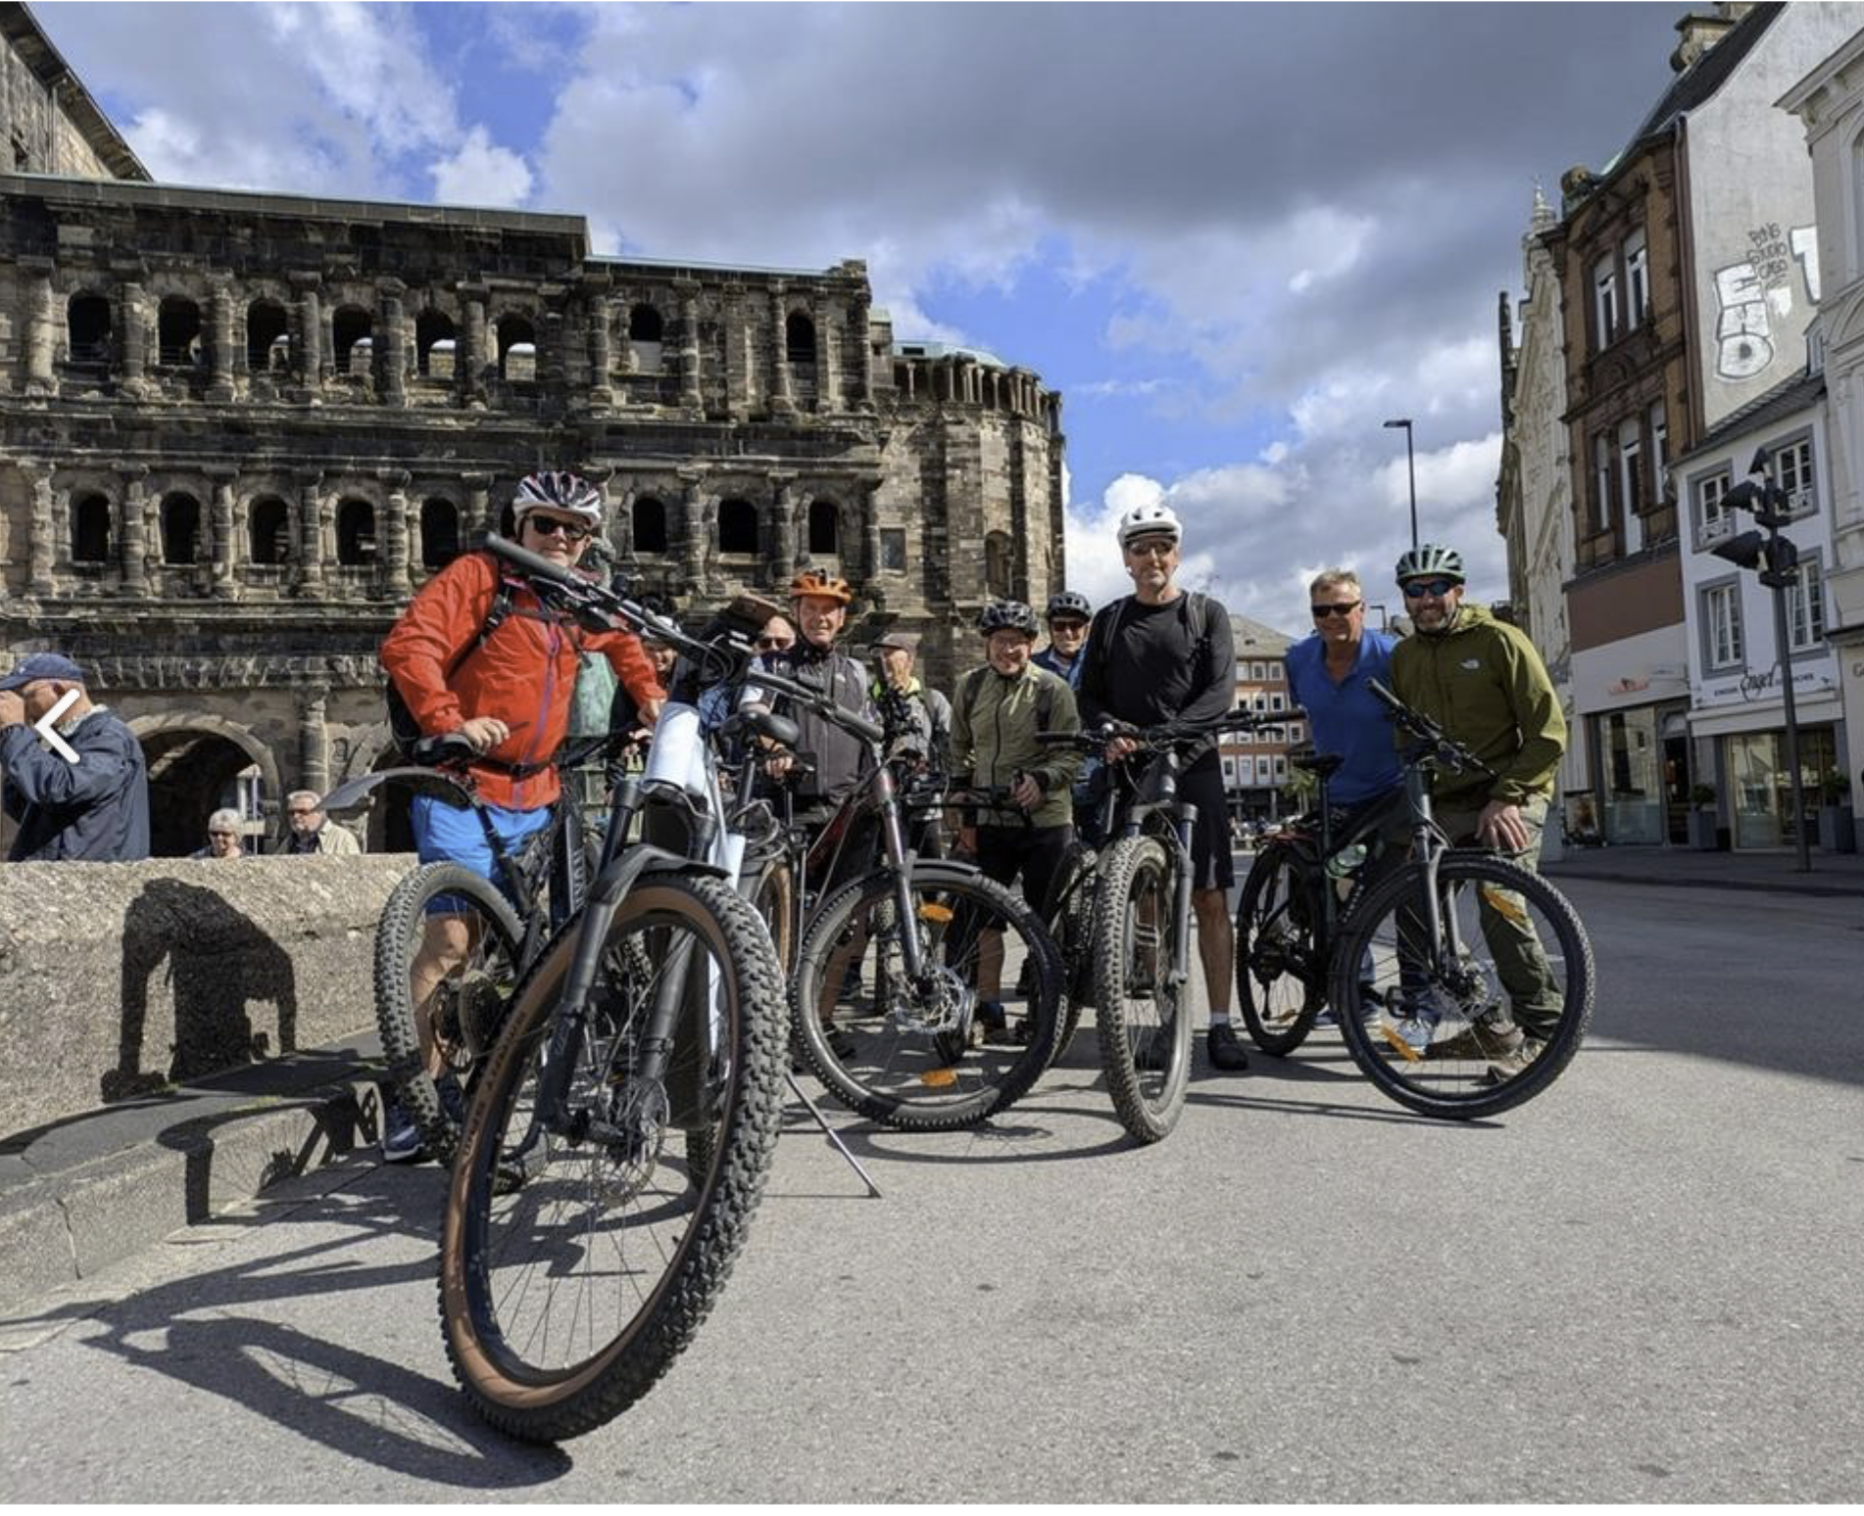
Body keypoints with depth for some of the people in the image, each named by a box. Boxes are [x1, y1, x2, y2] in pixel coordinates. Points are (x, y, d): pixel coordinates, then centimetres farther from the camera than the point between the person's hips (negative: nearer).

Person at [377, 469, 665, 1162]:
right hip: (463, 783, -6)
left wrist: (652, 700, 19)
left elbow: (624, 644, 34)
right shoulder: (479, 575, -5)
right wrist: (451, 721, -29)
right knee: (452, 938, -14)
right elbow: (408, 644, -17)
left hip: (535, 795, 6)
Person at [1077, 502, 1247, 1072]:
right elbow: (1089, 696, 8)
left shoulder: (1207, 614, 7)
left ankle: (1220, 1024, 3)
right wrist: (1109, 732, -14)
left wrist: (1174, 728, -22)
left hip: (1193, 768, -2)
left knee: (1211, 899, -3)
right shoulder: (1109, 621, 13)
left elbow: (1221, 689, -5)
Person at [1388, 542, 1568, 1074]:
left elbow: (1548, 732, -8)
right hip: (1446, 802, 6)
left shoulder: (1500, 640, -5)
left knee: (1501, 908, -20)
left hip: (1509, 796, -6)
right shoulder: (1404, 656, 11)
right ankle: (1489, 1023, 12)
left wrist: (1505, 797, -16)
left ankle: (1542, 1026, -5)